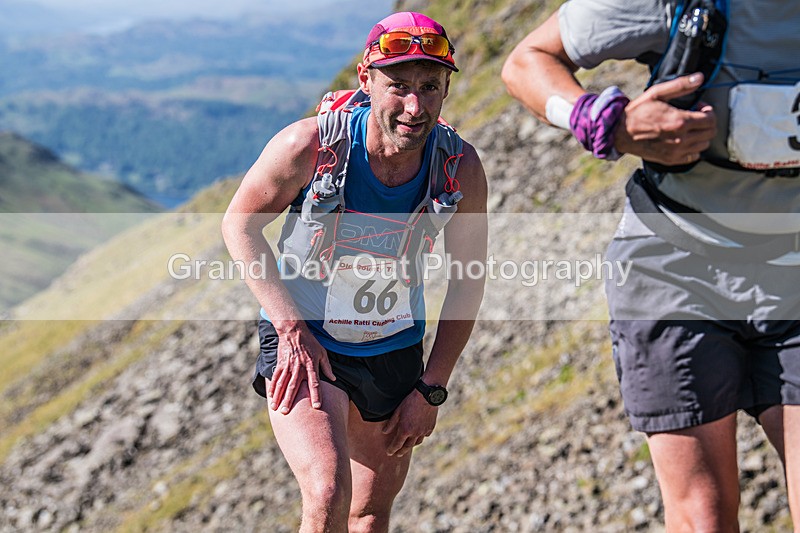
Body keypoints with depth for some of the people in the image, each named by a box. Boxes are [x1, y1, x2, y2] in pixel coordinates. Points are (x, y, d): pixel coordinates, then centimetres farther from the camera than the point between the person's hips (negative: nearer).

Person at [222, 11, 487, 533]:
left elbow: (468, 282, -1)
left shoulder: (462, 169, -15)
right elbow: (240, 223, -8)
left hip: (395, 352, 4)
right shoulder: (308, 145, -24)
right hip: (302, 345, -3)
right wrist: (291, 328, -16)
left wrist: (432, 389, -2)